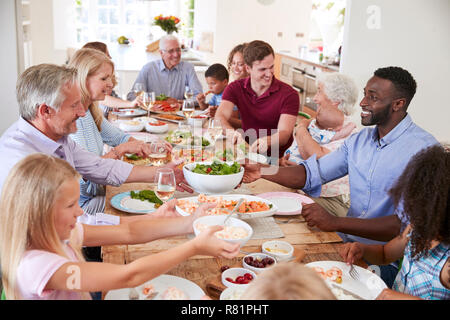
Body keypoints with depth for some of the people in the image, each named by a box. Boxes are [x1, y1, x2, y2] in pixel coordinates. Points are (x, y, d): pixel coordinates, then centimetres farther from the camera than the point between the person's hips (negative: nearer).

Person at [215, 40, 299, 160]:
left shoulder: (289, 94, -8)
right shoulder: (235, 88, 2)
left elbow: (284, 134, -18)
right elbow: (220, 117, -12)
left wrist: (267, 141, -42)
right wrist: (232, 133, -37)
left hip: (278, 158, -4)